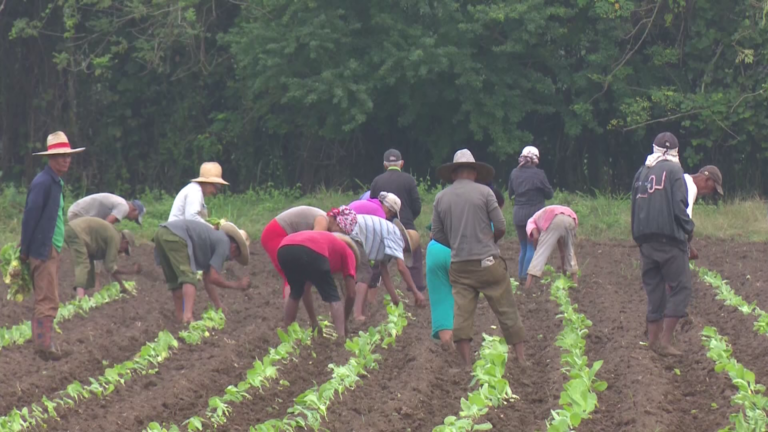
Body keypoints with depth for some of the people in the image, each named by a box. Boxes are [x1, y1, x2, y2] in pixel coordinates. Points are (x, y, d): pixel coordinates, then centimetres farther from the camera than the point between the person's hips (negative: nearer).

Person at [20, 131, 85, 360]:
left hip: (53, 249, 10)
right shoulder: (43, 182, -14)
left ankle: (44, 344, 15)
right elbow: (30, 216, -17)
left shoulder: (57, 182, 16)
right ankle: (45, 346, -10)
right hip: (43, 250, -10)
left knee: (45, 299, 12)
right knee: (48, 300, -10)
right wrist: (25, 251, -15)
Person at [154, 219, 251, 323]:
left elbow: (207, 279, 36)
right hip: (174, 236, -10)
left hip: (161, 234, 10)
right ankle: (188, 316, -22)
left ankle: (180, 317, 23)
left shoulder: (216, 239, 28)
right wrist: (237, 285, 11)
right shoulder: (225, 243, 2)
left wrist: (219, 306, 41)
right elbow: (213, 277, -3)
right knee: (188, 277, -9)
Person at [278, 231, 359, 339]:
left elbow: (304, 288, 50)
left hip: (284, 250, 5)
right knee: (333, 298, 14)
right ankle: (341, 340, 2)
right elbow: (351, 294, 30)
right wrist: (344, 322, 43)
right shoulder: (348, 253, 33)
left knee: (295, 293, 33)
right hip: (312, 251, -5)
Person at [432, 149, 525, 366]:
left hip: (459, 265, 3)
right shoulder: (483, 192, -3)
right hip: (488, 262, -3)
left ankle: (467, 364, -2)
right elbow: (501, 227, -5)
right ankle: (521, 358, 7)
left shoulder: (441, 198, 5)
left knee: (461, 313, 2)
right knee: (506, 311, 5)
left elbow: (437, 235, 8)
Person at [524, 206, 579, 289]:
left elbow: (535, 237, 6)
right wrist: (564, 273, 55)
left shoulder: (531, 221, 32)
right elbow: (562, 251, 48)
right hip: (570, 219, 5)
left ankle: (527, 288, -6)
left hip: (553, 220, -5)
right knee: (569, 251, 28)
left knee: (541, 254, 0)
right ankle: (575, 283, 27)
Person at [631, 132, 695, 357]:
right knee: (680, 288, -3)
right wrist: (689, 229, 3)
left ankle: (653, 339, 12)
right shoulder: (674, 171, -6)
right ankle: (665, 340, -12)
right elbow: (679, 206, -12)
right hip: (670, 238, -7)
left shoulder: (642, 172, 13)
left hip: (645, 239, 7)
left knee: (654, 288, 12)